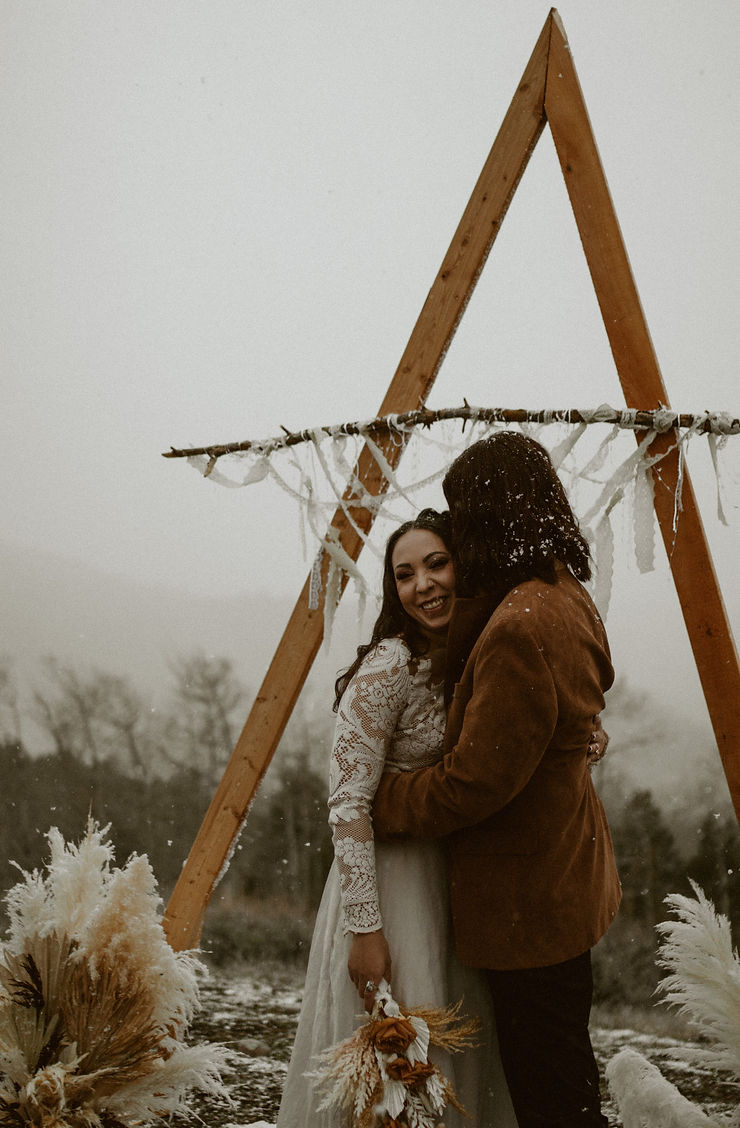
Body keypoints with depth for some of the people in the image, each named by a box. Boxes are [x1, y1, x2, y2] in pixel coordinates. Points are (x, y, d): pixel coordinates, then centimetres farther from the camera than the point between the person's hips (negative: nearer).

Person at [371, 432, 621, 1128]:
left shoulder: (520, 628, -28)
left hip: (527, 903, -10)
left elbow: (475, 781, -26)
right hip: (566, 880, 10)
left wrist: (381, 806, -9)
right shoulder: (563, 598, 5)